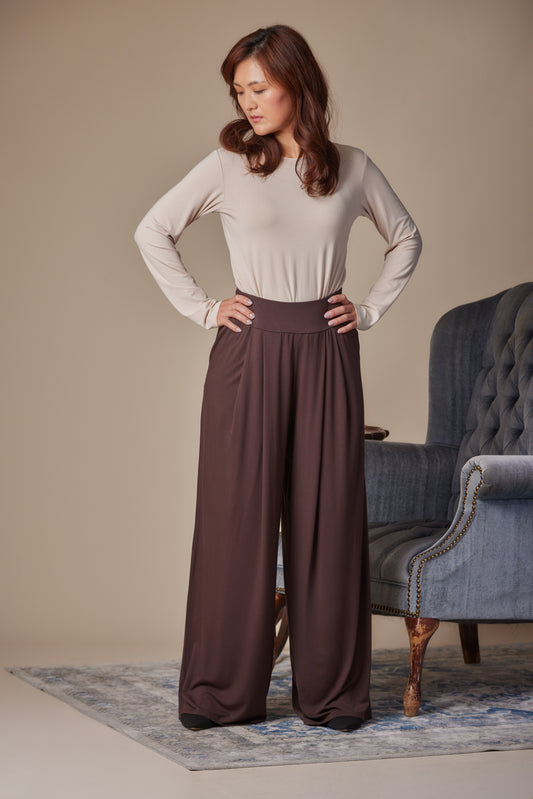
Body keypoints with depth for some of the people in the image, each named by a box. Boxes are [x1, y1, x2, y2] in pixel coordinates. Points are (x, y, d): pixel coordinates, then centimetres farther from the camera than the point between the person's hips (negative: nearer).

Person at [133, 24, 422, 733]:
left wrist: (370, 310, 9)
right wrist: (201, 308, 1)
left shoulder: (353, 169, 6)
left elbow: (406, 239, 20)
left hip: (327, 355, 1)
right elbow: (152, 232, 7)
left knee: (327, 516, 3)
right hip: (250, 353, -1)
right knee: (238, 515, 0)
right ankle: (224, 692, 10)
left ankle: (331, 689, 13)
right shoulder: (227, 165, 2)